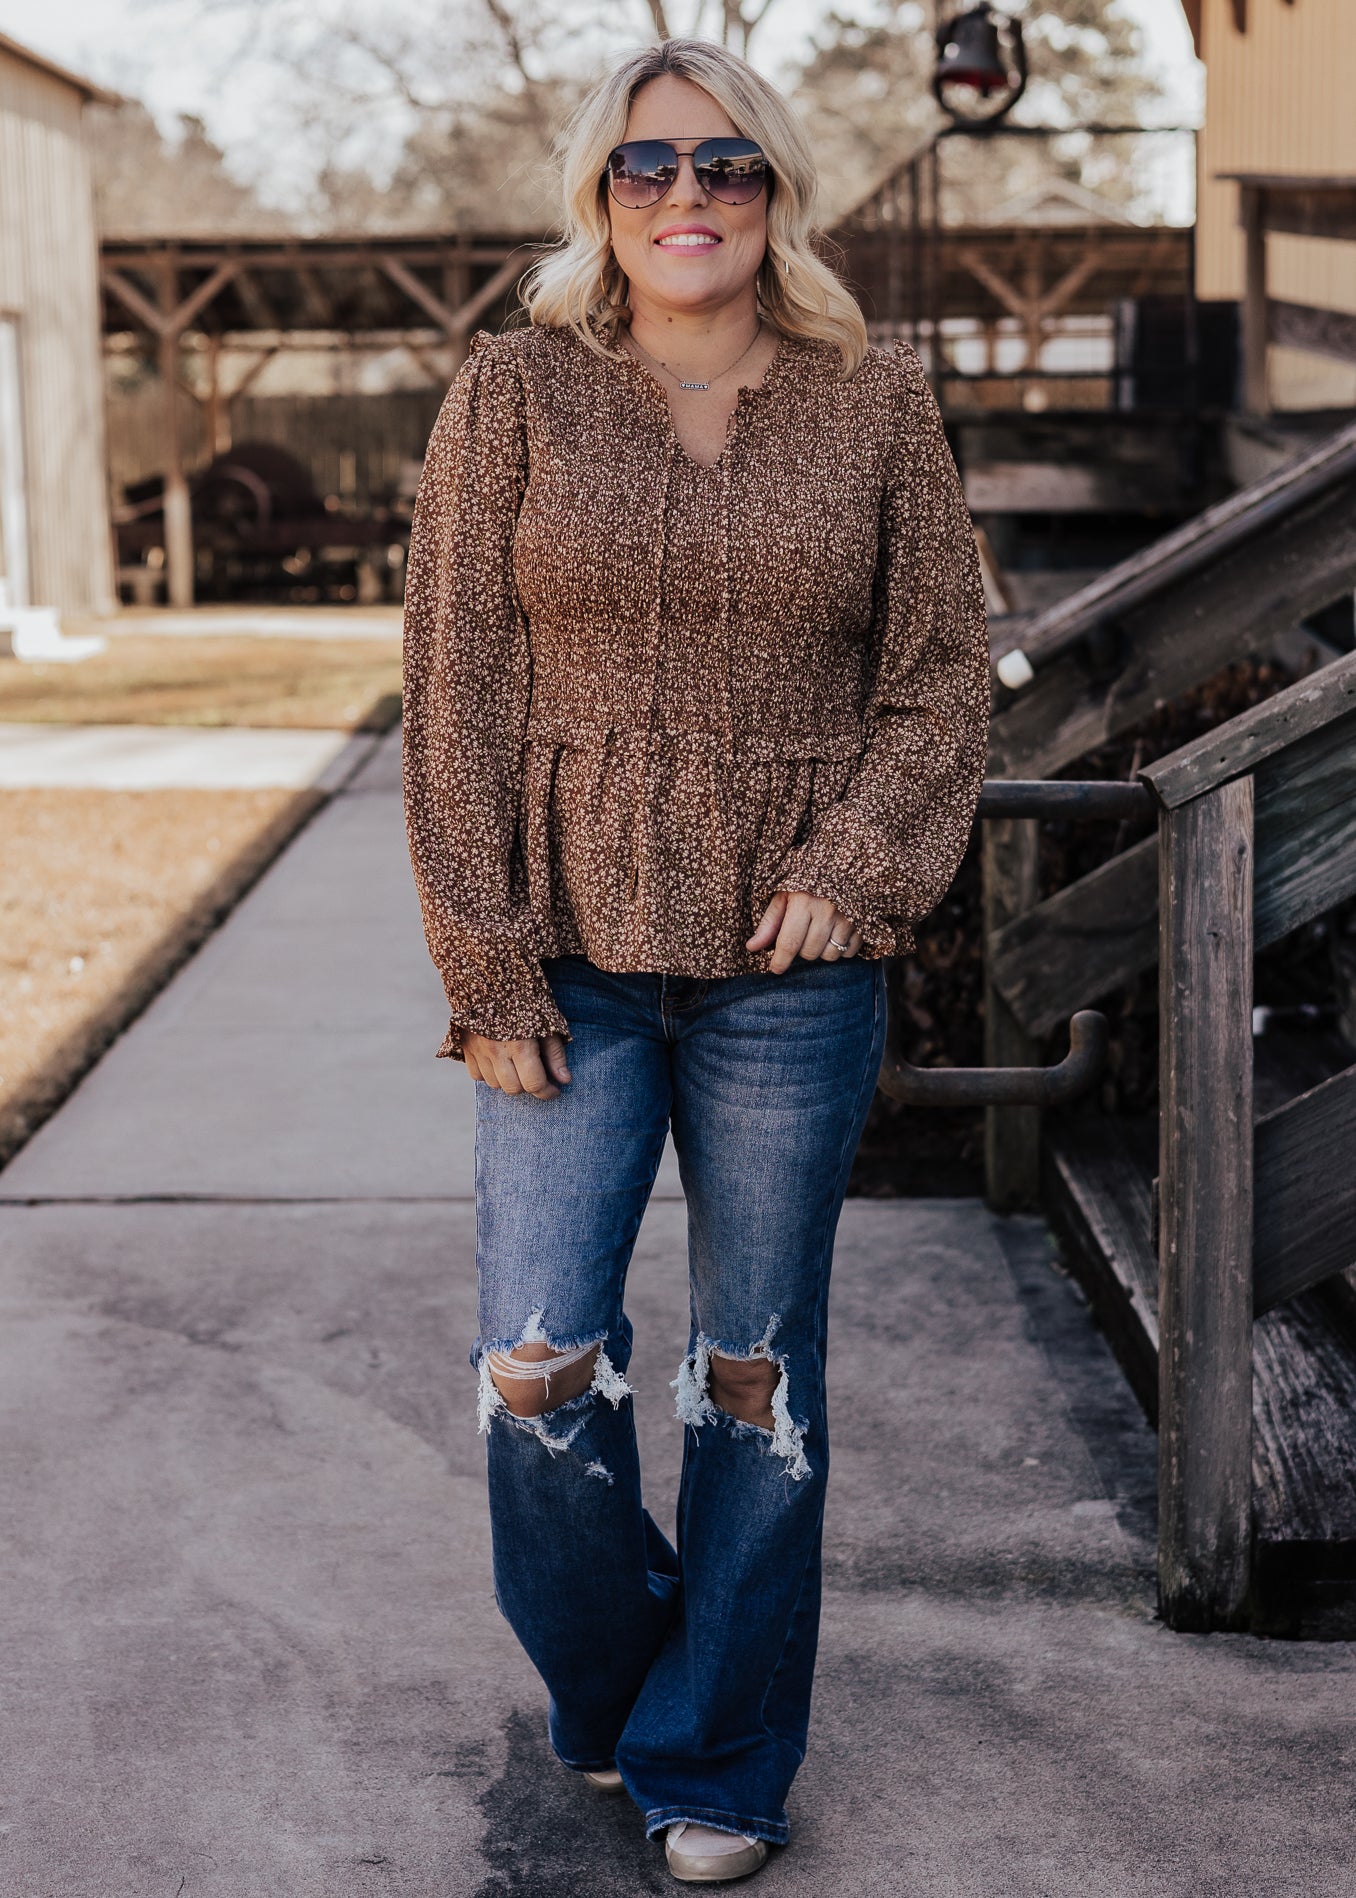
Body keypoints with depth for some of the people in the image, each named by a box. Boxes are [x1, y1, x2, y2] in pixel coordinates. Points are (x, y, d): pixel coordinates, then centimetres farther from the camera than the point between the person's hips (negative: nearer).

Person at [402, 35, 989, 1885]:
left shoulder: (875, 407, 3)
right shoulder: (516, 393, 0)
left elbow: (942, 678, 6)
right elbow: (458, 694, -2)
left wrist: (854, 866, -10)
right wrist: (487, 967, -7)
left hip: (791, 969, 1)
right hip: (572, 961, 0)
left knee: (759, 1377, 9)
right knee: (537, 1375, -1)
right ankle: (610, 1684, 29)